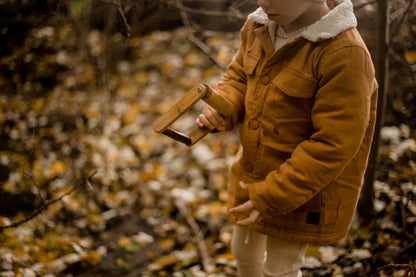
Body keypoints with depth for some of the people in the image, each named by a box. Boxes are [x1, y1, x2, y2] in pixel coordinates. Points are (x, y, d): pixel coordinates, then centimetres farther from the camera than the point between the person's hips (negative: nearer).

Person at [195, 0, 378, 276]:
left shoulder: (344, 55, -29)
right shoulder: (259, 28, -5)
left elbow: (333, 145, -27)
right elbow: (238, 76, 11)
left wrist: (272, 196, -25)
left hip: (302, 193, -7)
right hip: (250, 175, 7)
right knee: (244, 252, 27)